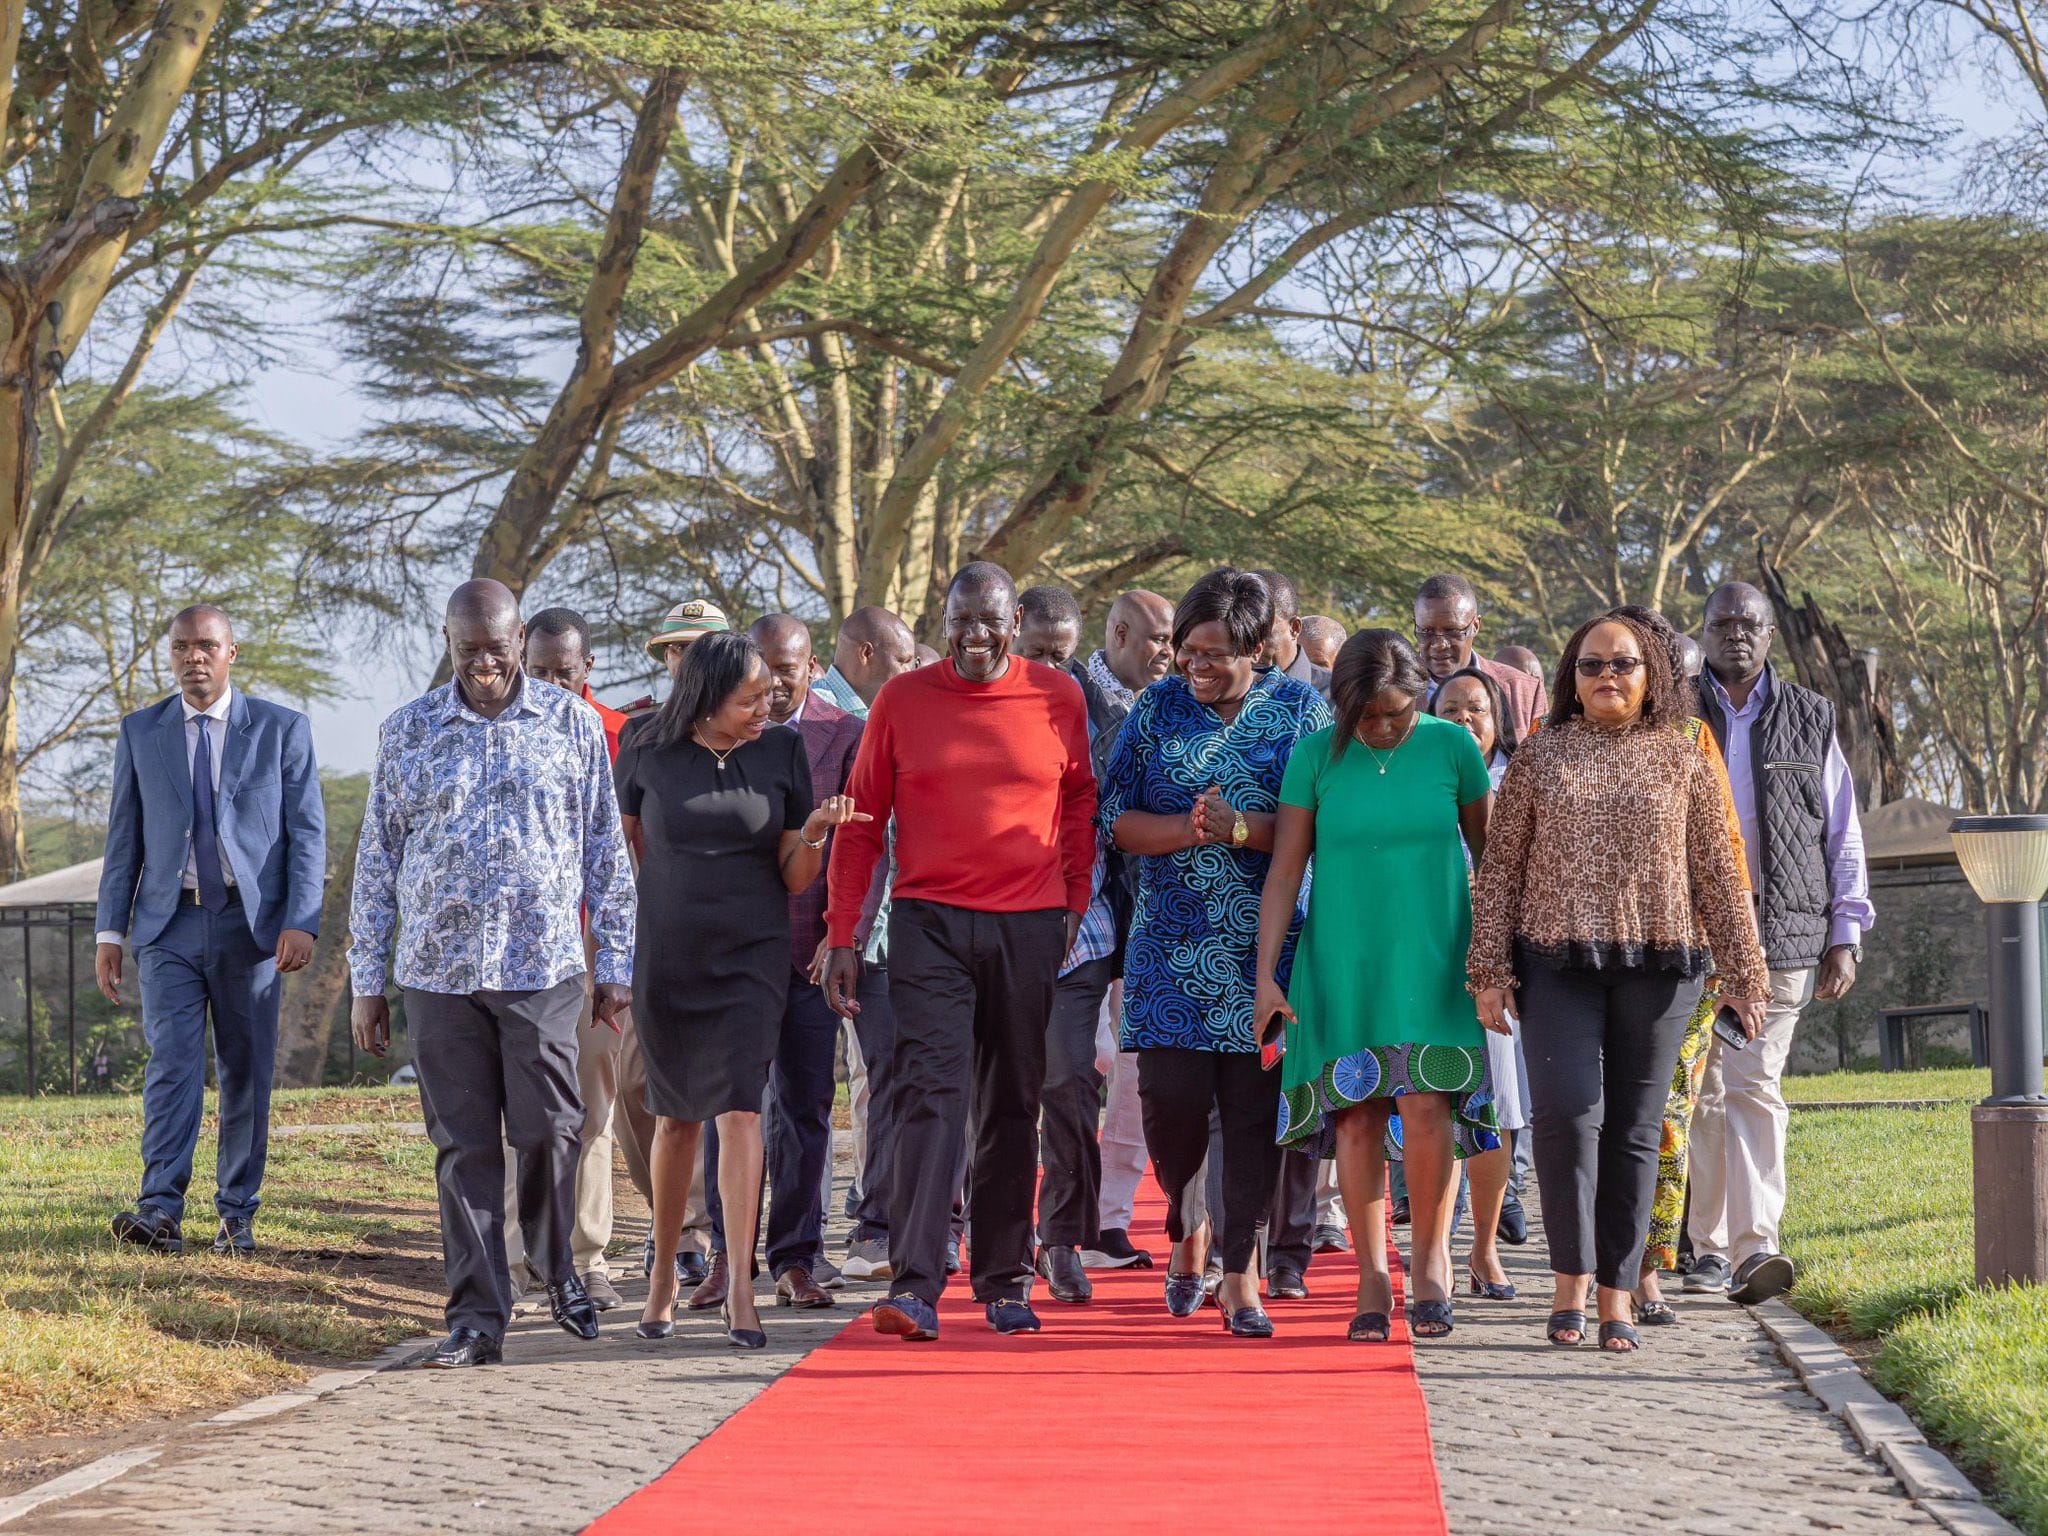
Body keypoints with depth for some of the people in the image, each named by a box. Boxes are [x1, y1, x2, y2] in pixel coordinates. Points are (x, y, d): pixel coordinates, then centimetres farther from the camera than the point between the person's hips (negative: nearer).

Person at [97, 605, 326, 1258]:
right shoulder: (140, 733, 8)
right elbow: (124, 839, 10)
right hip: (169, 924, 1)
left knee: (246, 1074, 3)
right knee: (171, 1064, -11)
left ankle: (237, 1217, 11)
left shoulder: (282, 730, 3)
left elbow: (308, 835, -1)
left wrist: (301, 923, -12)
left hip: (251, 923, 0)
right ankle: (160, 1213, -19)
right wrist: (110, 931, 3)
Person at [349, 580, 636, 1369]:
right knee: (464, 1146, 2)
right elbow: (376, 862, 10)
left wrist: (613, 964, 6)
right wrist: (366, 983, 7)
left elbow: (605, 850, 9)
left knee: (549, 1130, -4)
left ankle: (555, 1265, 24)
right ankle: (477, 1318, 7)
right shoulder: (406, 733, 8)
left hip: (543, 968, -1)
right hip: (439, 972, 1)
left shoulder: (572, 724, 6)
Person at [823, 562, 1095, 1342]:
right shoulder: (902, 699, 2)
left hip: (1030, 926, 2)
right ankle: (914, 1285, -17)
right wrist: (841, 936, 3)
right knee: (930, 1091, -12)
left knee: (1013, 1105, 8)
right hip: (930, 920, -1)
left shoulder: (1057, 697, 5)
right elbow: (862, 820, 7)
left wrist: (1077, 903, 8)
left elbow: (1080, 802, 16)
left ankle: (1004, 1282, 18)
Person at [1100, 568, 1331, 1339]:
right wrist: (1189, 830, -13)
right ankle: (1187, 1225, 22)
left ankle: (1240, 1273, 6)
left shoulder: (1300, 709, 3)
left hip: (1266, 948, -1)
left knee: (1254, 1103, -3)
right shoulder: (1159, 706, 7)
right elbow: (1116, 819, 3)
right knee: (1171, 1095, -7)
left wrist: (1238, 828, -15)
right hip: (1173, 946, 1)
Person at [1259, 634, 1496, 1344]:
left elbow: (1489, 851, 9)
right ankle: (1372, 1281, 7)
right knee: (1358, 1118, -1)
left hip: (1432, 958, -1)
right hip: (1342, 960, 1)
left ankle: (1430, 1257, 7)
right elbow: (1284, 871, -1)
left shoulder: (1451, 745, -2)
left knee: (1425, 1107, -12)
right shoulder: (1316, 755, -3)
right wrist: (1266, 975, -6)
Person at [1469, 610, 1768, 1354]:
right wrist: (1489, 971, 0)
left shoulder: (1683, 762, 9)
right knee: (1566, 1112, -15)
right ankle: (1569, 1280, -3)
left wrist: (1741, 971, 7)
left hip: (1656, 964, 1)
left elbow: (1716, 873, 10)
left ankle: (1617, 1296, 8)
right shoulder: (1540, 755, 8)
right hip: (1558, 961, -1)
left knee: (1634, 1128, 2)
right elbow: (1499, 867, 7)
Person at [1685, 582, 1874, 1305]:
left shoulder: (1809, 719, 11)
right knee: (1705, 1091, 2)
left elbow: (1842, 833, 12)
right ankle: (1712, 1246, 11)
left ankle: (1754, 1247, -18)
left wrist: (1845, 935, 5)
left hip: (1782, 931, -1)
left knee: (1752, 1087, -10)